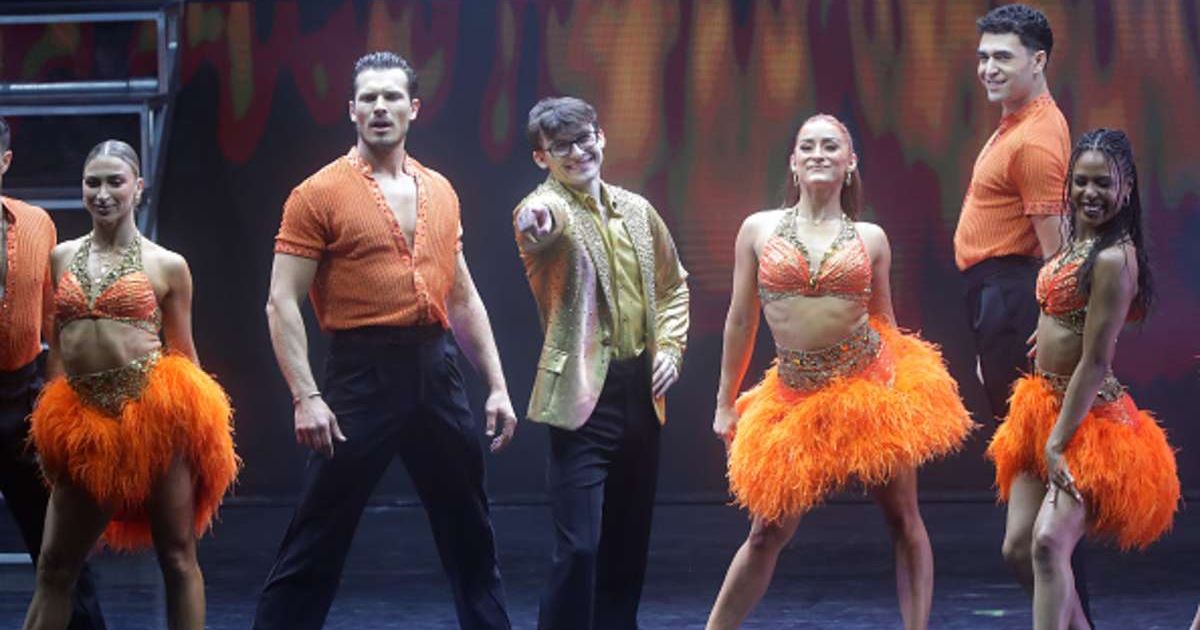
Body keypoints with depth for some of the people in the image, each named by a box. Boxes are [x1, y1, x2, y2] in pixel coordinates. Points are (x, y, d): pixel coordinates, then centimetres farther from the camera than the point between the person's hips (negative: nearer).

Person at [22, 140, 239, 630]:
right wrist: (51, 426, 12)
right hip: (83, 421, 3)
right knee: (54, 566, 8)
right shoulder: (61, 258, 11)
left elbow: (183, 352, 7)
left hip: (154, 414, -3)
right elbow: (54, 345, 15)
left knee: (177, 556, 3)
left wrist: (197, 423, 5)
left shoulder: (167, 266, 3)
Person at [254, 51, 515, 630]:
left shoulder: (440, 192, 13)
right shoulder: (319, 194, -5)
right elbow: (282, 304, -9)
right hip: (363, 372, -5)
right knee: (316, 540, -3)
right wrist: (306, 397, -18)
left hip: (437, 370, 6)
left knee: (470, 533, 14)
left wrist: (497, 384, 14)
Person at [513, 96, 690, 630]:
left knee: (629, 543, 13)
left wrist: (671, 347, 8)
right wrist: (536, 224, -60)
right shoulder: (546, 207, -10)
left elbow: (672, 285, 24)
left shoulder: (637, 210, 10)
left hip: (642, 395, 6)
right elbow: (545, 226, -36)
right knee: (579, 549, -12)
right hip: (583, 397, -6)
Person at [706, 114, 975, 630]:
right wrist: (725, 402, 9)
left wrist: (907, 392, 10)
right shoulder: (759, 230, 4)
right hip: (797, 399, 0)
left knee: (903, 520, 2)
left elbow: (884, 322, 12)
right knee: (767, 533, 4)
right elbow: (741, 321, 8)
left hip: (869, 388, 0)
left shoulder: (870, 239, 5)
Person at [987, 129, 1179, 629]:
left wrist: (1058, 442, -19)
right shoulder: (1076, 240, 9)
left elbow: (1095, 362, -19)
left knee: (1049, 542, -20)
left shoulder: (1114, 258, -18)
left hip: (1087, 417, -9)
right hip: (1044, 407, 9)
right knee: (1019, 546, 6)